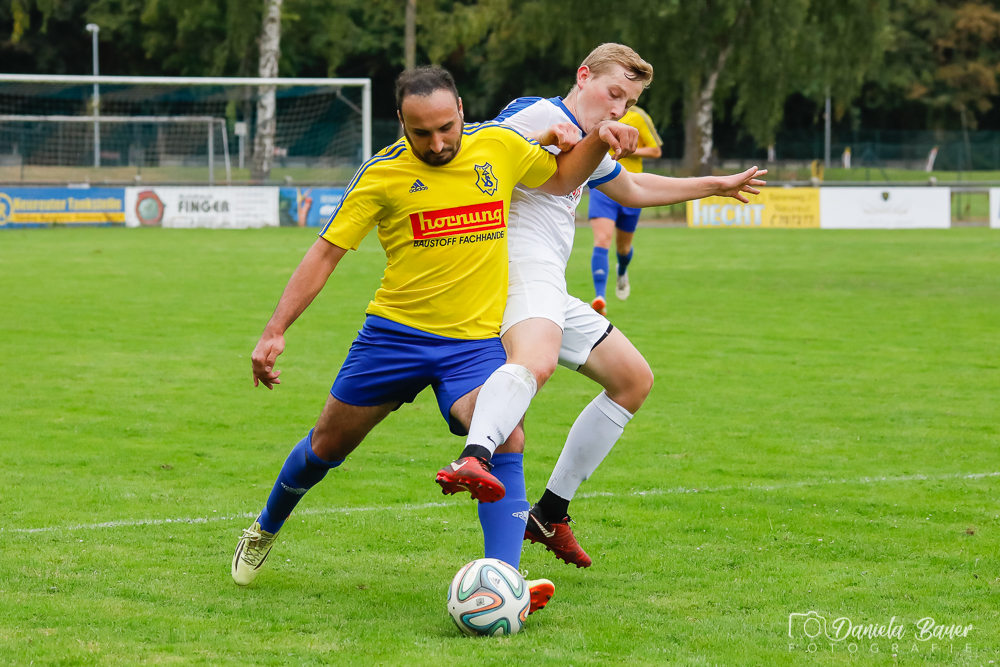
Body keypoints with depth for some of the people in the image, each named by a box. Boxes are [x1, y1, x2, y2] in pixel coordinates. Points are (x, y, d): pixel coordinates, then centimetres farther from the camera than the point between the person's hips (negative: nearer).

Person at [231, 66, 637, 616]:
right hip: (395, 331, 0)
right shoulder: (384, 173, -8)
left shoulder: (499, 146, -1)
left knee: (505, 443, -24)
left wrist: (599, 141, -1)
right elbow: (324, 254, -4)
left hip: (477, 339, 1)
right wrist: (274, 332, -10)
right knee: (328, 444, 12)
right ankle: (266, 529, 41)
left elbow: (560, 179, 19)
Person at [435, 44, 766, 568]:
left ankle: (549, 514, 15)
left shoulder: (590, 149, 28)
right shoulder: (540, 115, -3)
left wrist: (715, 186, 55)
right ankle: (472, 459, -69)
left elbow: (630, 189, 47)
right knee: (535, 361, -40)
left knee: (634, 379, 17)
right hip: (524, 264, -11)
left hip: (551, 291, 11)